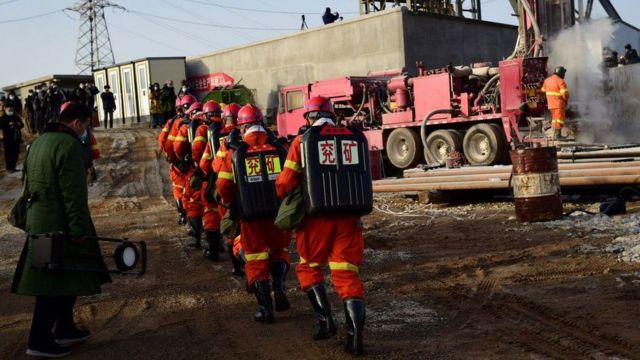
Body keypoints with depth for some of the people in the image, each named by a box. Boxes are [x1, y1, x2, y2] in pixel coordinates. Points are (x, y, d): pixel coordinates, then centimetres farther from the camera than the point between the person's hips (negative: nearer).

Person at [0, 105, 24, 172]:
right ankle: (9, 168, 3)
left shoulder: (16, 117, 14)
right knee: (8, 154, -4)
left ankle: (13, 167, 18)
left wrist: (19, 124, -3)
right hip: (8, 139, -5)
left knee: (15, 153, 8)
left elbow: (22, 125, 19)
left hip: (16, 138, 5)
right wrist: (9, 125, -23)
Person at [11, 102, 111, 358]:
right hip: (59, 226, -9)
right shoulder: (69, 145, -16)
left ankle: (64, 329, 27)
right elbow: (73, 193, -20)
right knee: (56, 285, -2)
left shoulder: (39, 142, 14)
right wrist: (79, 229, -19)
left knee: (64, 279, 18)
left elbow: (30, 183, 21)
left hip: (38, 222, 9)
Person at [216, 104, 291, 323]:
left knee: (256, 260, 10)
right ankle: (279, 287, -2)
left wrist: (232, 205, 20)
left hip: (251, 216, -1)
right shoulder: (278, 148, 0)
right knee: (279, 251, 21)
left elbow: (223, 187, 1)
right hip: (279, 212, 1)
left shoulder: (235, 153, -2)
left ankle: (265, 308, 8)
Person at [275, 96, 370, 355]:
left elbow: (285, 183, 2)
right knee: (347, 273, 7)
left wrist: (284, 196, 23)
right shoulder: (355, 138, 6)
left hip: (318, 216, -2)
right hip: (349, 215, 3)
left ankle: (326, 321, 9)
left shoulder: (303, 141, -2)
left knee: (309, 267, 18)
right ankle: (355, 335, -1)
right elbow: (364, 178, 12)